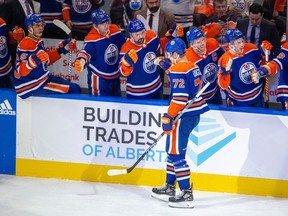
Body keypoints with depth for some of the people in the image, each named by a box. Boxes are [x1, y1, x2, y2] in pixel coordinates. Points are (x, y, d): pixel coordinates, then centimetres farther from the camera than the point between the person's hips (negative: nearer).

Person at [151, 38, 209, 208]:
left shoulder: (177, 70, -16)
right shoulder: (193, 67, 12)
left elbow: (179, 97, -23)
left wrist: (168, 117, -20)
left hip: (183, 117, -10)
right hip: (195, 113, 10)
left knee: (176, 154, -6)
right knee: (173, 150, 20)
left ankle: (187, 194, -9)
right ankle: (170, 188, 28)